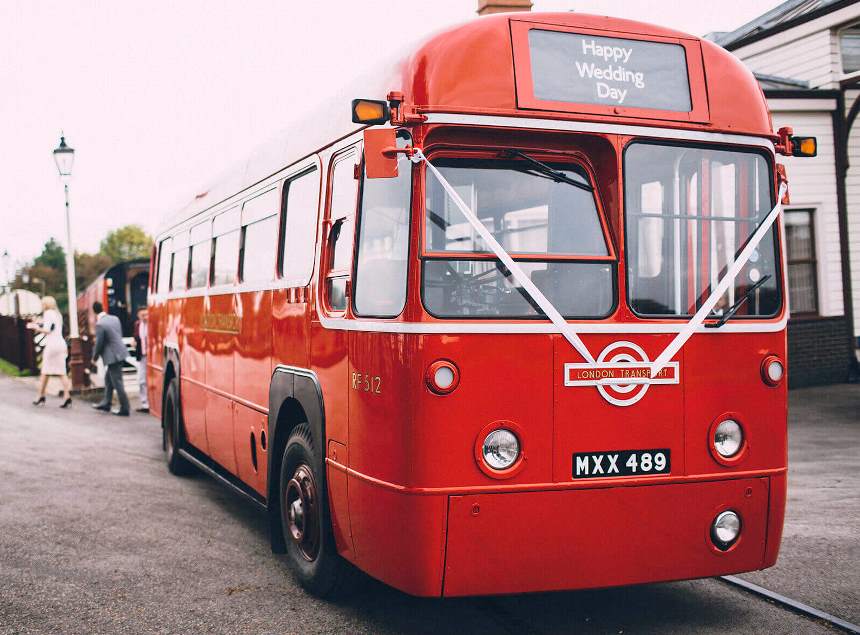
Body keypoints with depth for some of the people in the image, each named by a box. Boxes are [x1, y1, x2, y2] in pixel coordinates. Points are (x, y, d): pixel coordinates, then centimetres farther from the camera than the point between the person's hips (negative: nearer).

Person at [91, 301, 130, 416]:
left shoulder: (100, 324, -17)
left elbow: (99, 343, -13)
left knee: (117, 383, -2)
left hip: (113, 356, -9)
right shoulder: (115, 318, 6)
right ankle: (106, 403, 32)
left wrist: (94, 357, 4)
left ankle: (124, 409, 3)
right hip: (119, 352, 9)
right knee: (108, 378, 22)